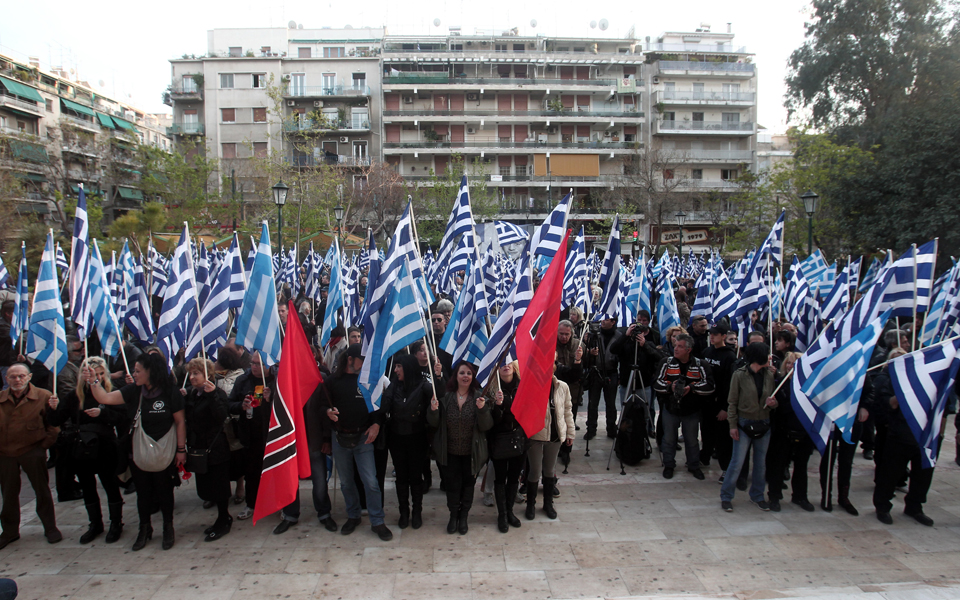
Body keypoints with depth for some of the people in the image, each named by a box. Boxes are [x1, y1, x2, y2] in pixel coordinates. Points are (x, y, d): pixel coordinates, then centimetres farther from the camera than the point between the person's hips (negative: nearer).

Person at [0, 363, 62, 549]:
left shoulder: (43, 397, -7)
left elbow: (54, 422, -2)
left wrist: (46, 442, -7)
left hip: (32, 451, -3)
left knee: (42, 490, 7)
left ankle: (50, 527, 21)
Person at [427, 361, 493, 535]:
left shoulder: (479, 397, -7)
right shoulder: (446, 396, -6)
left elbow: (486, 426, -11)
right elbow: (434, 424, -1)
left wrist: (482, 409, -28)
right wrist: (433, 410, -22)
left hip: (471, 452, 0)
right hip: (450, 452, 0)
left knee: (468, 484, 13)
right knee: (452, 484, 8)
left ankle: (463, 516, 34)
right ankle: (453, 515, 32)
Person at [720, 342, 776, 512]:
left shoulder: (769, 374, 2)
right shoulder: (740, 375, -10)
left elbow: (773, 399, 13)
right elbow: (732, 402, -6)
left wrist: (773, 403, -11)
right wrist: (732, 425, -10)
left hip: (764, 425, 4)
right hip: (744, 424, -4)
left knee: (761, 463, 13)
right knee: (737, 462, -2)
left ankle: (757, 495, 30)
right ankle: (726, 496, 11)